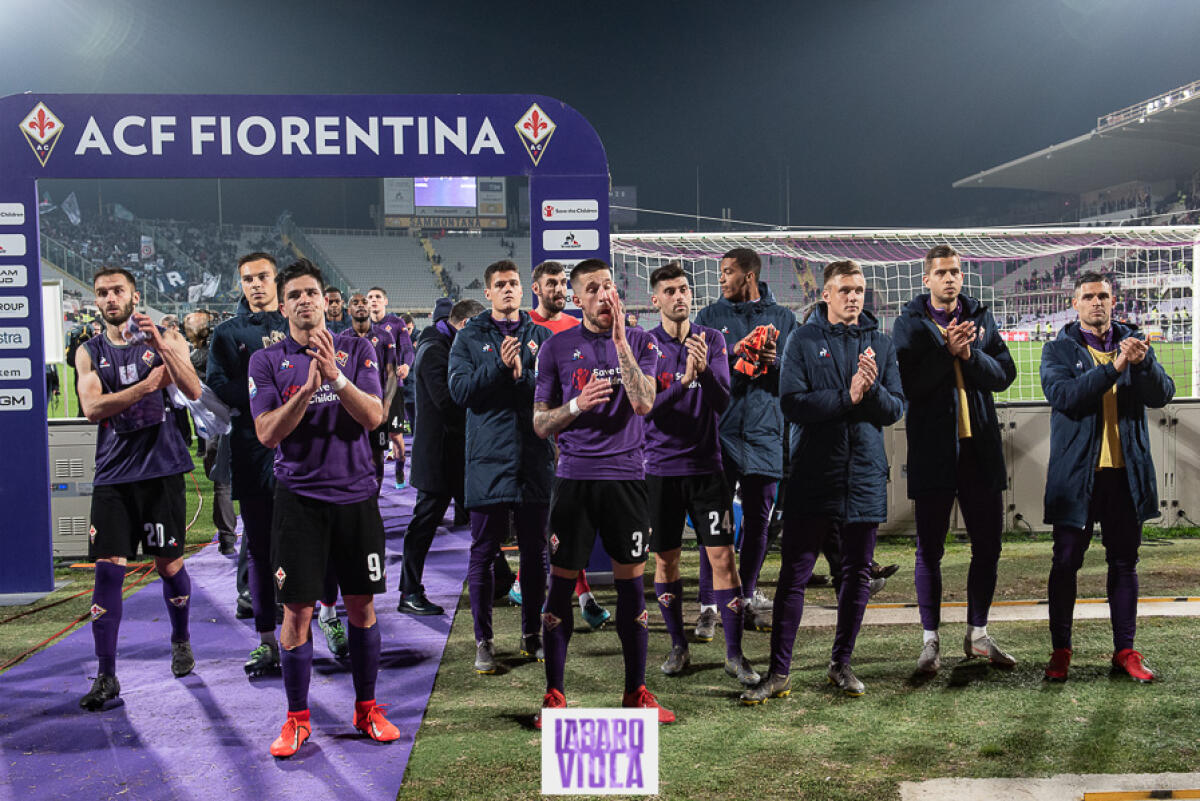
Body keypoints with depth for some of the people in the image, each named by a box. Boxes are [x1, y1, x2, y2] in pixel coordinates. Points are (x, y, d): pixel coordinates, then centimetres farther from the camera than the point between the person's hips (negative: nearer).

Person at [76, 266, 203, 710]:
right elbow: (93, 408, -7)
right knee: (108, 569, -4)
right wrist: (147, 385, -16)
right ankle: (106, 676, 4)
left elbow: (193, 391, -12)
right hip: (114, 473, 1)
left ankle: (181, 641, 32)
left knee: (169, 564, 6)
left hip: (161, 468, -1)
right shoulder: (90, 352, 8)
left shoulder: (165, 339, 4)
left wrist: (159, 342, -22)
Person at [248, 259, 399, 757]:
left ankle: (366, 707, 24)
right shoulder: (267, 361, 2)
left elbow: (373, 417, -7)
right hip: (300, 497, -1)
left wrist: (336, 377, -22)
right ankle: (297, 719, 17)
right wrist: (308, 387, -21)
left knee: (361, 605, 8)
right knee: (297, 611, 1)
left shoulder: (356, 350, 4)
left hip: (356, 494, 1)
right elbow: (268, 434, -8)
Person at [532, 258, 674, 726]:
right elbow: (540, 424, 6)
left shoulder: (640, 342, 6)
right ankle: (554, 695, 12)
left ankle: (636, 692, 18)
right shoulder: (557, 348, 5)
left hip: (626, 475, 1)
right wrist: (577, 406, -12)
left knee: (630, 581, 5)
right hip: (574, 477, 0)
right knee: (561, 582, 1)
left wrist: (619, 340, -13)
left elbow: (643, 404, -11)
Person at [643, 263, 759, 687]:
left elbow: (722, 402, -8)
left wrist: (704, 371, -27)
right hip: (661, 468, 0)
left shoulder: (712, 340, 1)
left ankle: (734, 654, 7)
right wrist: (682, 380, -27)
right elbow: (645, 408, -12)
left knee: (723, 558, -4)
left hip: (706, 465, 0)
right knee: (665, 560, 8)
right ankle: (678, 647, 25)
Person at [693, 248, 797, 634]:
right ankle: (708, 605, 0)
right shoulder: (710, 316, 8)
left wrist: (774, 362, -12)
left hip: (764, 431, 2)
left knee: (758, 519, 9)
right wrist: (733, 355, -14)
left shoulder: (782, 318, 10)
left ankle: (747, 596, 23)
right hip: (719, 431, -1)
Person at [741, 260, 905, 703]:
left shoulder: (881, 343, 9)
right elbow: (792, 403, -12)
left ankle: (841, 663, 26)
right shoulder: (803, 340, 0)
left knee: (857, 575, 11)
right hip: (812, 475, -3)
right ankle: (779, 672, 7)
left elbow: (895, 410, 2)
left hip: (864, 476, 3)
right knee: (793, 575, 0)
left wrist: (873, 388, -17)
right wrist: (847, 397, -17)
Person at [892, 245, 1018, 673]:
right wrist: (945, 350, -19)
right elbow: (906, 382, -11)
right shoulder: (910, 323, 0)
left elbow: (1005, 375, 2)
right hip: (933, 448, -4)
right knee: (930, 548, 2)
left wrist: (969, 354, -13)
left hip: (980, 446, 4)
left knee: (988, 544, 9)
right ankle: (930, 640, 12)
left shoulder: (982, 318, 10)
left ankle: (978, 634, 24)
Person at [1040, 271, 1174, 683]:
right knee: (1065, 563, 1)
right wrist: (1113, 368, -26)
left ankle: (1125, 650, 18)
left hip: (1126, 473, 3)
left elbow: (1162, 395, -2)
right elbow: (1062, 394, -16)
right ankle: (1060, 650, 11)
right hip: (1076, 474, -2)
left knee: (1124, 563, 9)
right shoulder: (1059, 350, 2)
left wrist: (1143, 363, -22)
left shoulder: (1135, 344, 10)